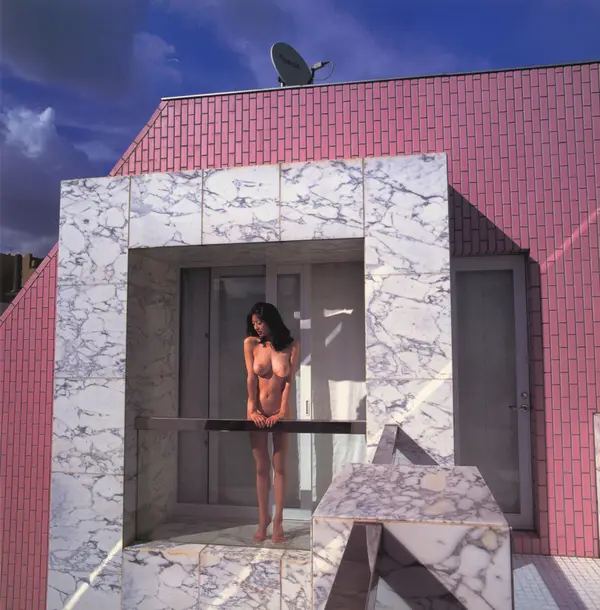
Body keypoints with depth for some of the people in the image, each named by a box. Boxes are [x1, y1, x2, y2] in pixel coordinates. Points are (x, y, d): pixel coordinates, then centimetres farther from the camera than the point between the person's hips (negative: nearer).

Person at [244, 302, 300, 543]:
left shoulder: (291, 345, -7)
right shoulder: (250, 343, -5)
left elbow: (289, 380, -10)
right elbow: (251, 378, -7)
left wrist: (282, 412, -14)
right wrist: (252, 409, -12)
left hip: (281, 411, -1)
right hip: (258, 411, 1)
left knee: (279, 467, 5)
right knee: (261, 467, 7)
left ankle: (278, 521, 14)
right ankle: (263, 519, 17)